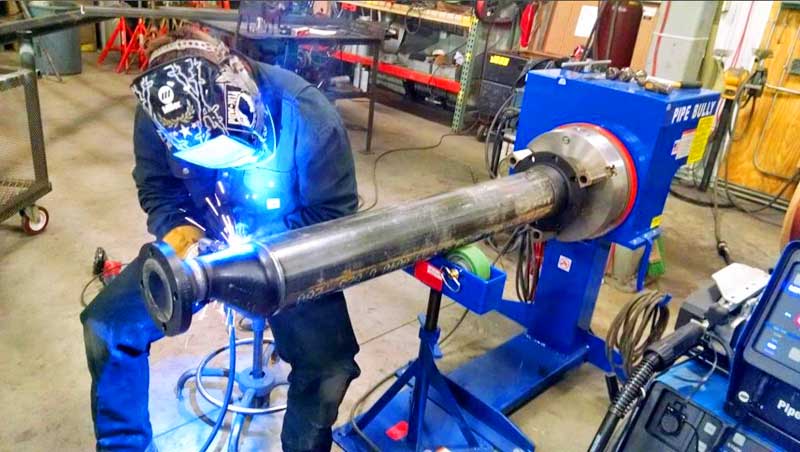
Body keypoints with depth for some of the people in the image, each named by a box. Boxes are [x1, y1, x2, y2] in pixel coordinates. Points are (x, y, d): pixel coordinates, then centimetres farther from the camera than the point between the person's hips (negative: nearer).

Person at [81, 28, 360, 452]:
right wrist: (184, 238, -21)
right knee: (106, 324, -7)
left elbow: (334, 212, -17)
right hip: (203, 244, 4)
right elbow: (158, 192, -1)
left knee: (329, 369, -22)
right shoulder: (155, 117, -16)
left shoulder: (307, 114, -27)